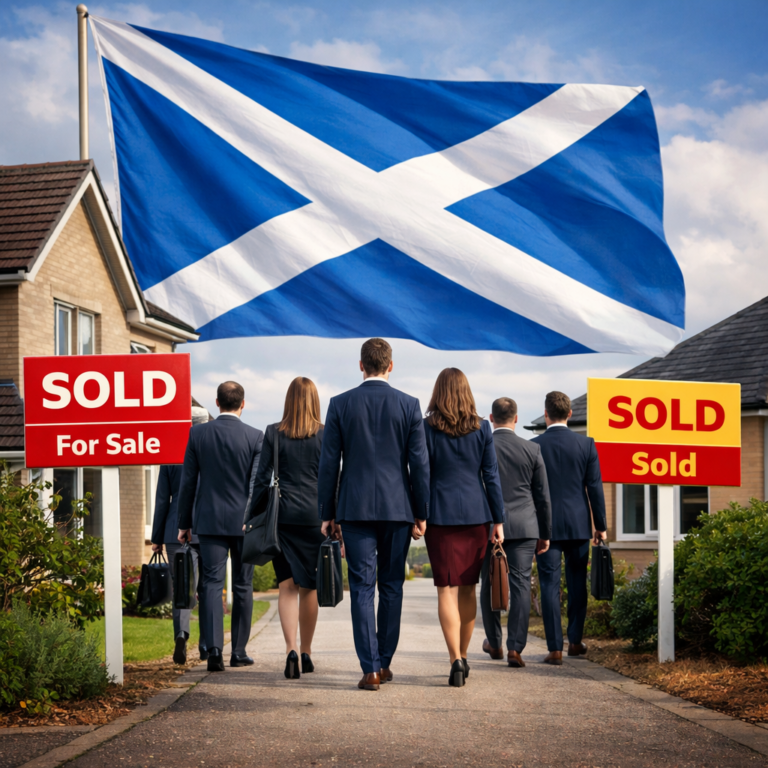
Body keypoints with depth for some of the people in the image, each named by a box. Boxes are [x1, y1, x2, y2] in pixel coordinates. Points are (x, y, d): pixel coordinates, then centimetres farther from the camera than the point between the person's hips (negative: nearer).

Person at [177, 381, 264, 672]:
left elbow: (188, 482, 2)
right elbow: (257, 484, -6)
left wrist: (184, 523, 9)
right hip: (244, 522, 0)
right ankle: (238, 651, 14)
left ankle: (214, 647, -17)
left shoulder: (198, 434, -1)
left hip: (210, 520, 0)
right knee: (242, 586, 9)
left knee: (212, 583, -1)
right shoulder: (255, 437, -4)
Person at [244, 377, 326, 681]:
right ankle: (306, 652, 19)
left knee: (287, 585, 2)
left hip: (282, 516, 0)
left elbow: (261, 478, 1)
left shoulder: (273, 433, 1)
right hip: (314, 516, 0)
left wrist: (249, 518, 6)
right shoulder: (325, 435, -1)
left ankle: (291, 649, -16)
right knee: (308, 587, 10)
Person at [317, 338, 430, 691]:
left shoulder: (340, 404, -1)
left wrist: (327, 513, 7)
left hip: (355, 507, -1)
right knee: (391, 586, 12)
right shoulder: (409, 405, -1)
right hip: (397, 507, 1)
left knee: (362, 588, 0)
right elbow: (419, 463, -1)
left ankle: (370, 669, -6)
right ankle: (384, 662, 18)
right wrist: (421, 513, 6)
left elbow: (329, 463, 0)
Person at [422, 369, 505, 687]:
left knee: (447, 590, -2)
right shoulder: (481, 428, 3)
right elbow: (491, 476, 3)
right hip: (476, 514, 3)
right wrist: (498, 520, 6)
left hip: (441, 516, -2)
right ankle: (463, 656, 23)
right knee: (468, 589, 14)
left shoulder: (427, 428, -3)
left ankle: (456, 659, -15)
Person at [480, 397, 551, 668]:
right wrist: (545, 534, 14)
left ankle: (494, 643, 24)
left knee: (490, 585, 12)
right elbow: (542, 496, 6)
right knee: (520, 585, -1)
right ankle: (515, 648, -8)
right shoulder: (532, 449, 1)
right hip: (524, 527, 0)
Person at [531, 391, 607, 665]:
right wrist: (600, 526, 7)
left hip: (546, 526, -2)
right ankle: (575, 641, 21)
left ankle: (555, 648, -4)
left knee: (550, 585, -1)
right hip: (578, 524, 2)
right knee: (577, 583, 15)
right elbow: (595, 487, 0)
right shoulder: (586, 444, 0)